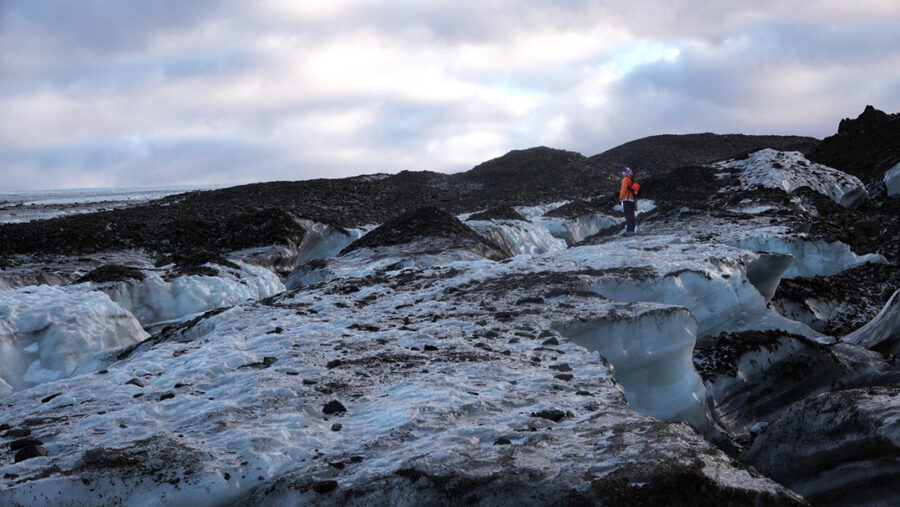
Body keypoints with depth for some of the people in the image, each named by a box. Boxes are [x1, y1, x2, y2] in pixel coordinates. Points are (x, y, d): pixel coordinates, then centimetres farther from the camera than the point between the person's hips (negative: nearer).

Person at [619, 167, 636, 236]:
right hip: (632, 200, 9)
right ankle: (632, 230, 15)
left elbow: (624, 189, -17)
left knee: (628, 215, -12)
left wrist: (620, 198, -12)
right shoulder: (632, 180, 17)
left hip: (627, 199, -9)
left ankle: (629, 231, -17)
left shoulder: (626, 179, -8)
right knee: (631, 216, 12)